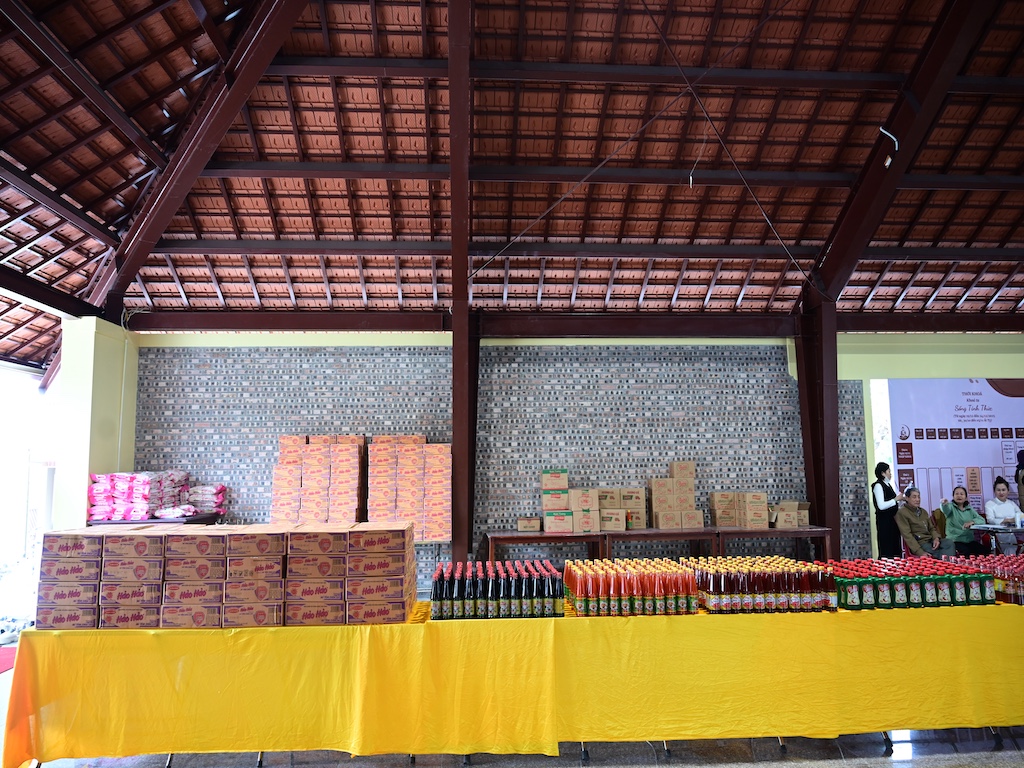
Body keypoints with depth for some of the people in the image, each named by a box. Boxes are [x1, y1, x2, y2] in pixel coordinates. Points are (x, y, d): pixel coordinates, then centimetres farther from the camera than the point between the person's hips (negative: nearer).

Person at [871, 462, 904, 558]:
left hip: (892, 519, 9)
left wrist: (900, 499, 7)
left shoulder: (888, 485, 14)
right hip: (884, 521, -9)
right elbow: (881, 506, -20)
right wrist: (896, 499, -13)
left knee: (895, 546, 10)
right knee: (886, 547, -6)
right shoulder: (878, 485, -12)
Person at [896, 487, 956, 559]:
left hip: (930, 540, 7)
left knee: (949, 543, -23)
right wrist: (920, 552, -21)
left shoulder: (923, 511, 21)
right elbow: (907, 536, -13)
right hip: (918, 544, -7)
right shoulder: (902, 513, -6)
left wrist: (936, 538, -1)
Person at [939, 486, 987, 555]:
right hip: (955, 540, -5)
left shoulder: (970, 509, 16)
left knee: (985, 550, -18)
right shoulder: (951, 507, 2)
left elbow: (982, 520, 4)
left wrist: (972, 522, -18)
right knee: (966, 552, -31)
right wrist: (945, 505, -48)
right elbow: (946, 510, -23)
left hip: (969, 540, 5)